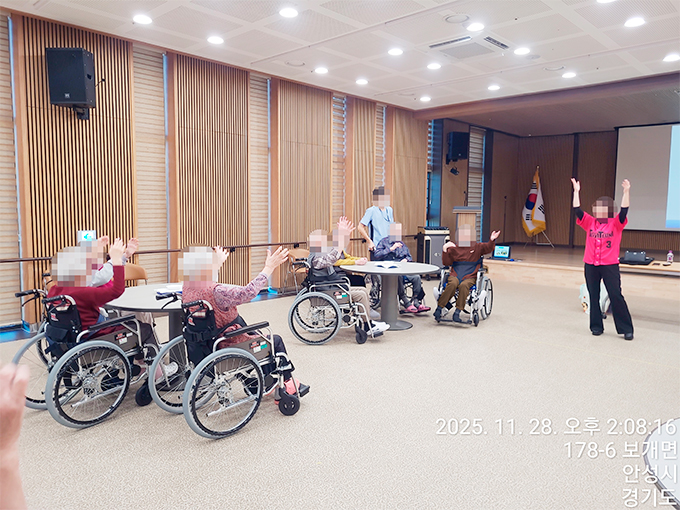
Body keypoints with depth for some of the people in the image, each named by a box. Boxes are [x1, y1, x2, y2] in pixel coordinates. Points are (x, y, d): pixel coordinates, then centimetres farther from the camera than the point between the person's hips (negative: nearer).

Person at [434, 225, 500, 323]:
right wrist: (445, 249, -5)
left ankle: (457, 314, -34)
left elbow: (488, 248, -2)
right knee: (453, 284, -35)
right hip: (455, 275, 1)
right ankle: (439, 309, -29)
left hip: (470, 277, -1)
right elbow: (446, 263, 7)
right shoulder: (453, 249, 15)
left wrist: (492, 240, -22)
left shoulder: (478, 247, 14)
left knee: (464, 285, -35)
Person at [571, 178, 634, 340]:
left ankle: (626, 329, 8)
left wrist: (626, 192, -24)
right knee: (593, 297, 10)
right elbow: (577, 209, -2)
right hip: (590, 265, 3)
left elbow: (624, 210, -16)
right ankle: (596, 326, 23)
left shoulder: (616, 223, -1)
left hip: (610, 265, -3)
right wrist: (576, 191, -7)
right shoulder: (590, 222, 6)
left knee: (616, 296, -3)